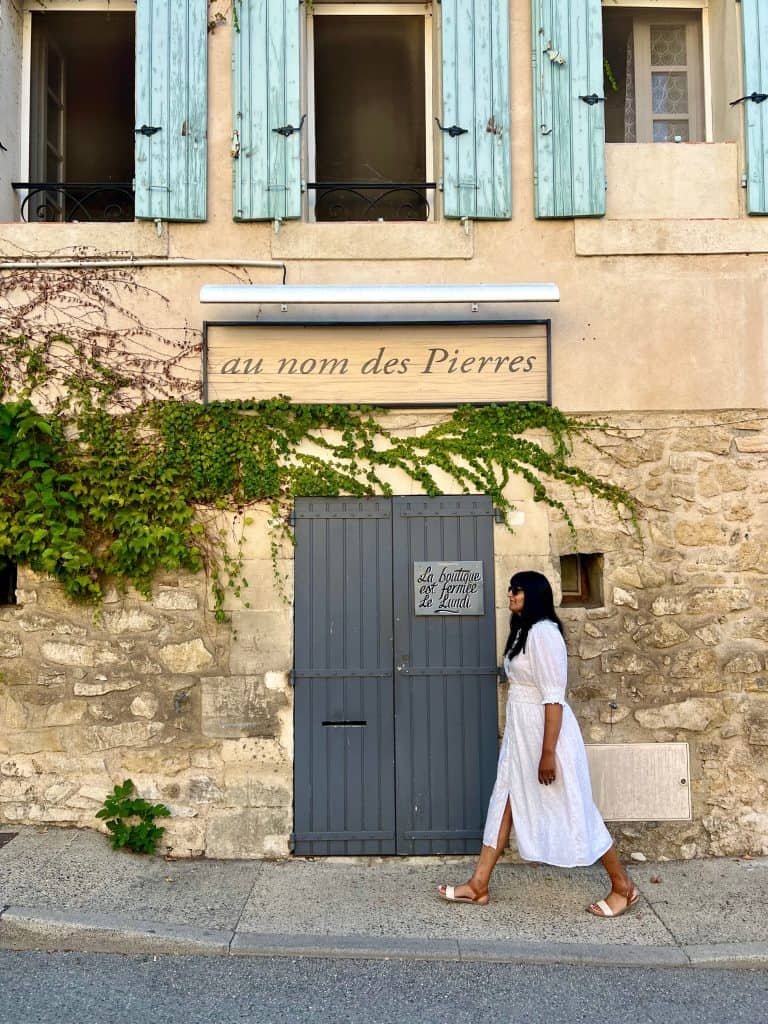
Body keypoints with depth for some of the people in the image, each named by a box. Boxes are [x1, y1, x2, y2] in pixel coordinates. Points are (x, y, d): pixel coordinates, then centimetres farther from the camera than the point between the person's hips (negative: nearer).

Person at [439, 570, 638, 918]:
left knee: (572, 810, 1)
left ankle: (623, 887, 16)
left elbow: (554, 697, -22)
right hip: (520, 732, 10)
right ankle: (478, 885, 17)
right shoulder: (523, 632, 12)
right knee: (504, 801, 10)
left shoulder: (543, 632, -19)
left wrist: (548, 753, -23)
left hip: (544, 732, -10)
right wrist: (514, 738, 21)